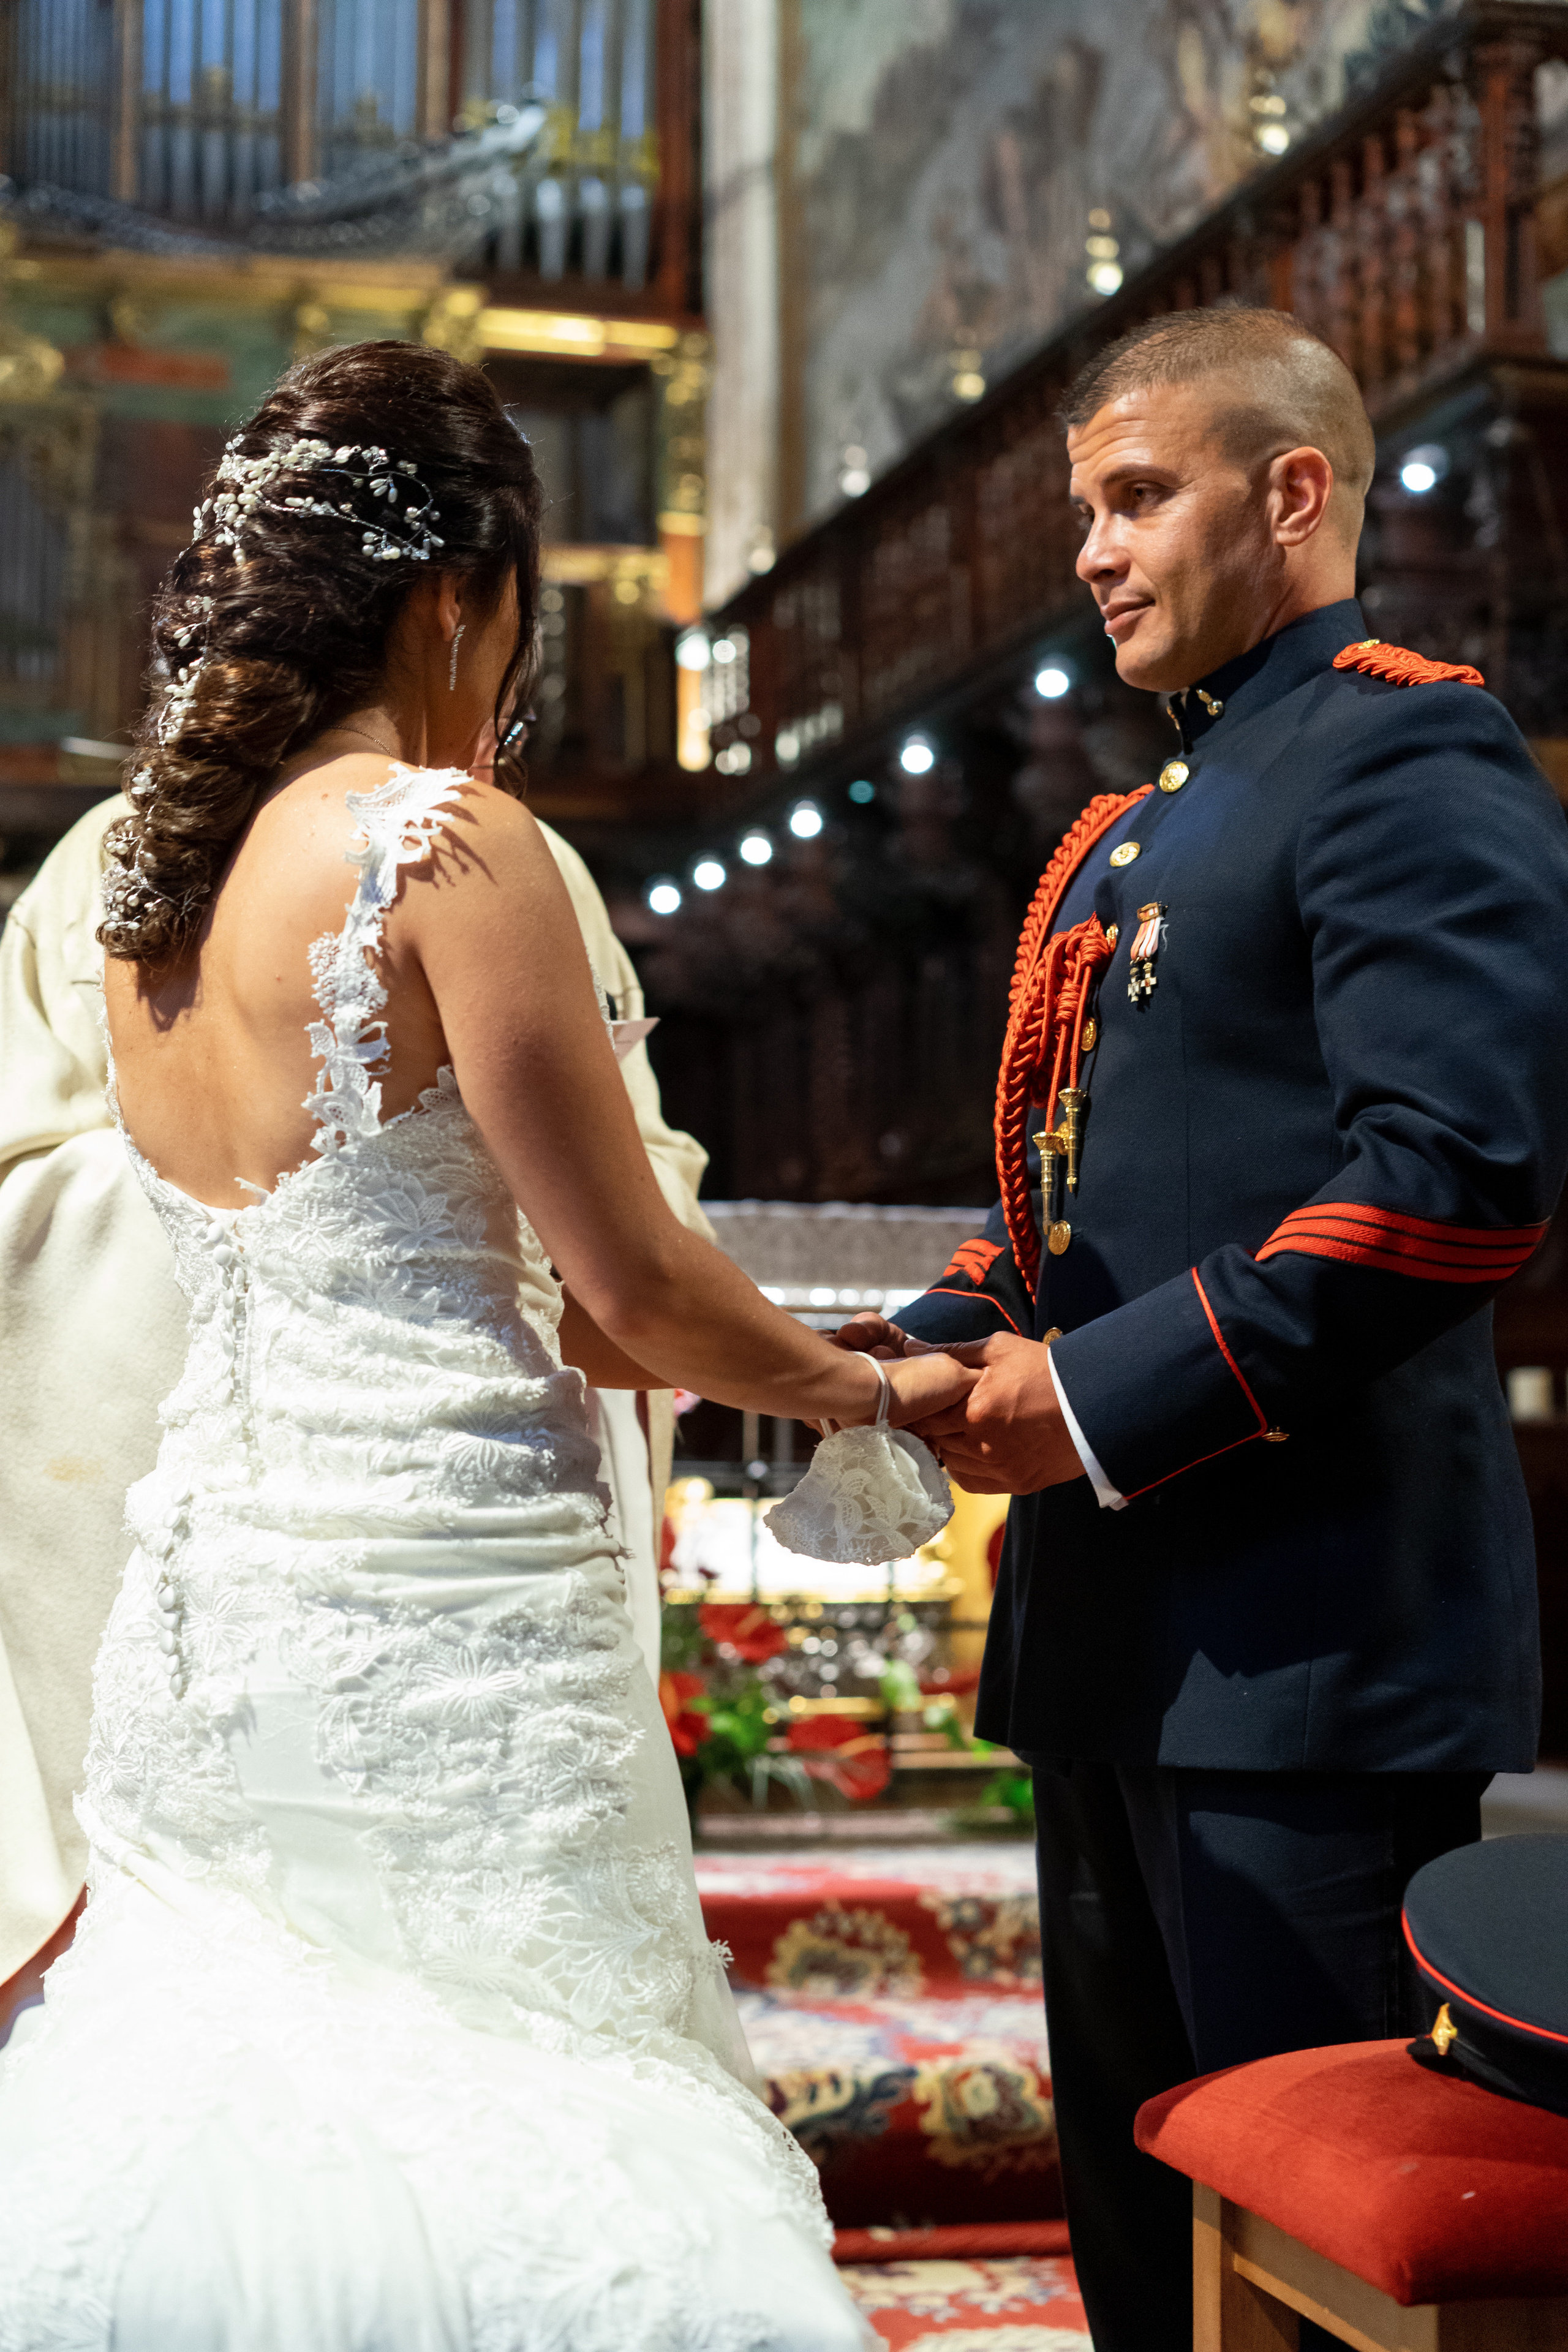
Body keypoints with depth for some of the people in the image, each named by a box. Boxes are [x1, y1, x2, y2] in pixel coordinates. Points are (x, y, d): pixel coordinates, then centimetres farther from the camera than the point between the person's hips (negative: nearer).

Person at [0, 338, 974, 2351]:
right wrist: (868, 1387, 8)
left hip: (203, 1604, 8)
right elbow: (632, 1279, -9)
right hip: (429, 1613, -8)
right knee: (497, 2178, 2)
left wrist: (704, 1357, 23)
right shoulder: (447, 838, -11)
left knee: (241, 2149, 14)